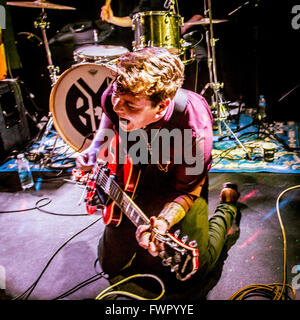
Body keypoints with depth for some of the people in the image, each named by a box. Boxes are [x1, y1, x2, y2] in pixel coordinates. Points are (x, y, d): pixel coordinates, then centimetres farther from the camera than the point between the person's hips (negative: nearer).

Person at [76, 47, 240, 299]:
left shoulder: (194, 130, -40)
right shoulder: (114, 97, -27)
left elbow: (187, 191, -24)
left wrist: (163, 222, -42)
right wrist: (97, 146, -12)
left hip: (175, 185, -4)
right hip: (134, 180, 4)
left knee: (189, 275, 4)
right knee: (112, 264, 13)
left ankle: (227, 206, 24)